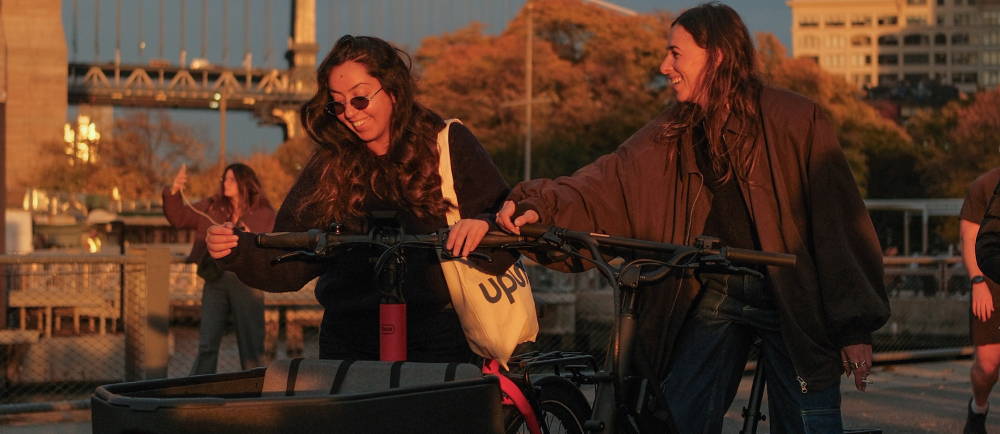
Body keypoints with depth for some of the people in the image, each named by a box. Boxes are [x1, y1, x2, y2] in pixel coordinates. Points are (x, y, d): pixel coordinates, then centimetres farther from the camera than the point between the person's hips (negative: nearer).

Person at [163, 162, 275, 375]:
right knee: (207, 344, 5)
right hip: (215, 281, 3)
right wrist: (173, 192, -6)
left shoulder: (264, 214, 1)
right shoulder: (211, 208, 9)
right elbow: (178, 218, 9)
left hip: (246, 283, -3)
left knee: (251, 344, 4)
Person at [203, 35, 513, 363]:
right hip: (348, 345, 2)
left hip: (437, 340, -2)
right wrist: (236, 252, -15)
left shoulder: (449, 144, 2)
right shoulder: (329, 167, 8)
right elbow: (290, 265, 2)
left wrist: (482, 226, -26)